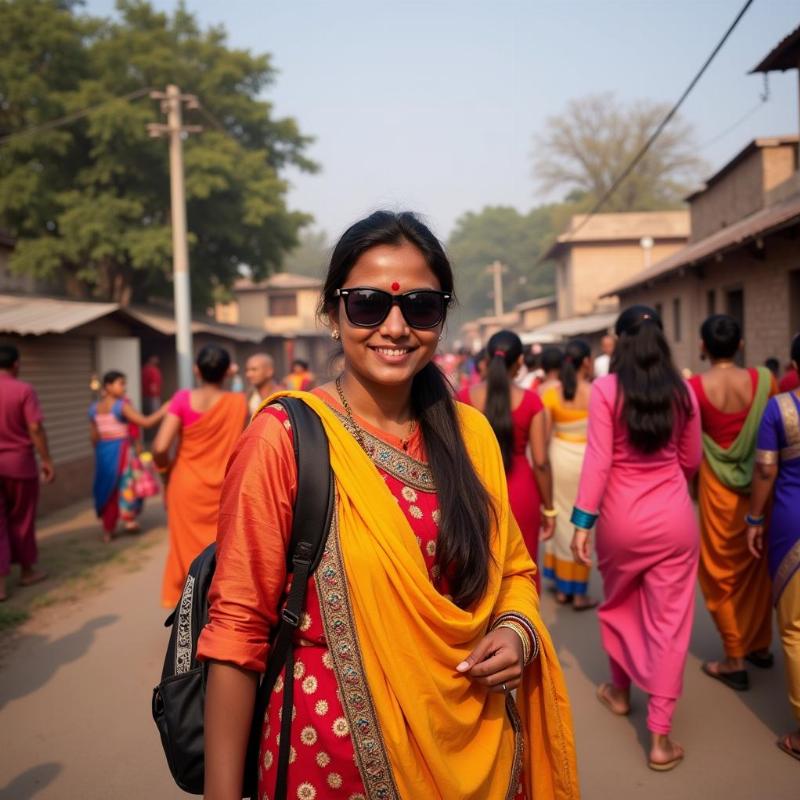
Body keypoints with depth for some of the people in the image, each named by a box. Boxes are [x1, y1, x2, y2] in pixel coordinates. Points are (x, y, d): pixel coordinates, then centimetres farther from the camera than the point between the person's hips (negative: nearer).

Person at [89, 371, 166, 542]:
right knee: (127, 485, 11)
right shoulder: (122, 406, -14)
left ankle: (107, 530, 17)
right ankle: (128, 521, 19)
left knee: (107, 489, 13)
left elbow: (94, 437, 10)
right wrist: (165, 409, -12)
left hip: (103, 452, 6)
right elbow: (146, 422, -18)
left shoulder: (94, 409, 5)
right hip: (121, 450, -6)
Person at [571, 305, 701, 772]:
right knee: (670, 622, 6)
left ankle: (620, 691, 42)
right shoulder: (682, 391, 1)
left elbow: (599, 460, -14)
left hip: (622, 517, -1)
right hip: (674, 517, 1)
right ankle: (661, 737, 9)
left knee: (619, 606, 22)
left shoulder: (605, 389, -9)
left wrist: (583, 521, -10)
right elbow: (692, 460, 11)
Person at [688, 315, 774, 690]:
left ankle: (735, 660, 17)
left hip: (718, 488, -3)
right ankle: (760, 645, 34)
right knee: (757, 567, 20)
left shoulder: (694, 387, -14)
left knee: (722, 573, 11)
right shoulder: (763, 379, -7)